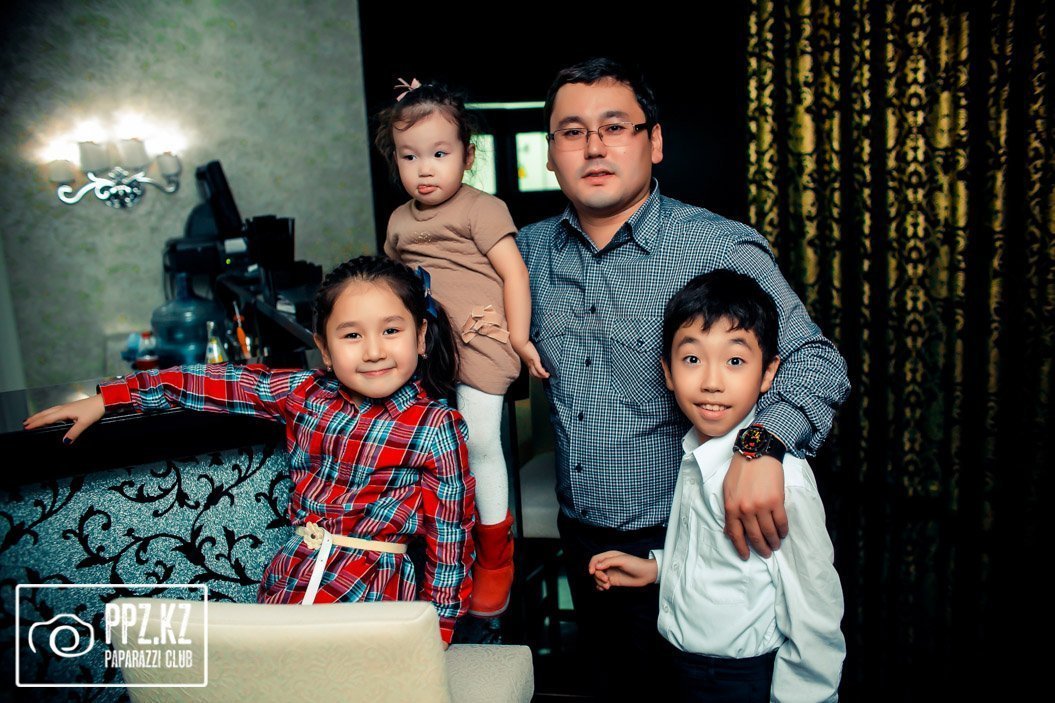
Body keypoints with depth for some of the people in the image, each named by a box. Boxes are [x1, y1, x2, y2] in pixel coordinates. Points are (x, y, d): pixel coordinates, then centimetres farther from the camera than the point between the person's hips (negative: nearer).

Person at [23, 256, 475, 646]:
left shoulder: (437, 428, -12)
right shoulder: (306, 393, 1)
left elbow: (451, 537, -8)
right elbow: (217, 384, 7)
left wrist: (437, 633, -4)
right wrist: (107, 398, 9)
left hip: (372, 590, -4)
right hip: (288, 578, 5)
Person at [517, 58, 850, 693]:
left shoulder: (722, 249, -15)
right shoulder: (531, 250, 1)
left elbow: (816, 361, -18)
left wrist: (762, 447, -36)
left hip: (677, 546, -5)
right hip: (580, 540, 5)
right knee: (611, 684, 24)